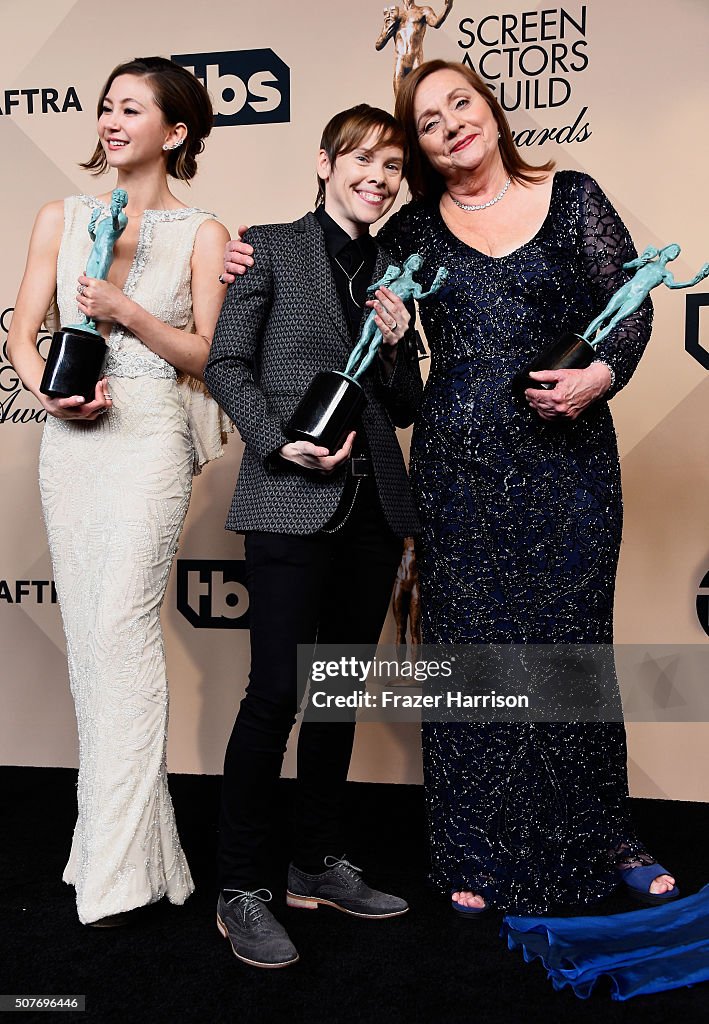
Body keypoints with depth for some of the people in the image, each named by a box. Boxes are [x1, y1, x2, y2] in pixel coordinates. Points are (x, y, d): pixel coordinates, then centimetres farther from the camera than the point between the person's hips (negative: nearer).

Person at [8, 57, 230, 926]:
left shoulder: (200, 233, 5)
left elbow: (206, 355, 0)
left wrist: (127, 308, -12)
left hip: (151, 430, -4)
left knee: (121, 624, -12)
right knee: (85, 630, 5)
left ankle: (119, 865, -4)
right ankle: (113, 827, 19)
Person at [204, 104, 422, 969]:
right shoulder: (271, 248, 3)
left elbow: (405, 408, 16)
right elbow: (227, 364, -3)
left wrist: (398, 346, -2)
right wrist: (281, 442, -16)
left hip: (373, 507, 6)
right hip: (292, 502, -6)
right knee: (276, 693, -6)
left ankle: (319, 864, 27)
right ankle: (240, 890, 9)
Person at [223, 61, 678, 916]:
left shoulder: (573, 198, 6)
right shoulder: (414, 228, 8)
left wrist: (599, 376, -14)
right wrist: (260, 259, 1)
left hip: (568, 455, 0)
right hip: (459, 468, 1)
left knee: (572, 642, 8)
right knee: (469, 647, 5)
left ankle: (600, 838, 29)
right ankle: (481, 853, 22)